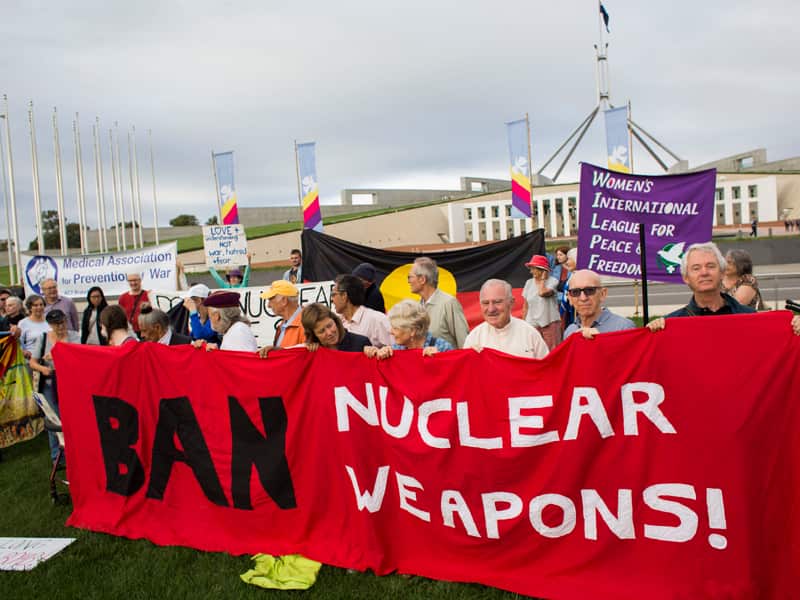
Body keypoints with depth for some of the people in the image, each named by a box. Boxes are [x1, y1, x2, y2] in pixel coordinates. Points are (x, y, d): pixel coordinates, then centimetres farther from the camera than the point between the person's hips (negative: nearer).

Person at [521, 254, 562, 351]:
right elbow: (525, 306, 10)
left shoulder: (553, 281, -4)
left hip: (550, 323, -3)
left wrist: (543, 279, -8)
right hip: (532, 324, 3)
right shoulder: (529, 283, 7)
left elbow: (542, 292, -23)